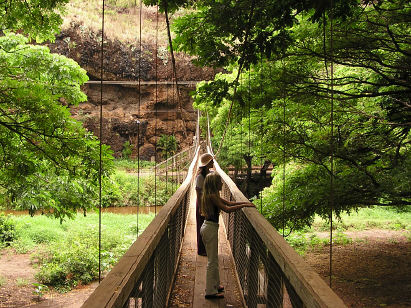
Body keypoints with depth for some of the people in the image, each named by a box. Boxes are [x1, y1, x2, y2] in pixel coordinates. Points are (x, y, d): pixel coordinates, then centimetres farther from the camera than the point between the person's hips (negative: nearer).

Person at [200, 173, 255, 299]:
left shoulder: (214, 196, 12)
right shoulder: (212, 196, -19)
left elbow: (229, 203, 14)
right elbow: (227, 209, -26)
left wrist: (245, 202, 3)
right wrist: (244, 205, -20)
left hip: (208, 227, 10)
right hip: (210, 228, -10)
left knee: (213, 259, 21)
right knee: (212, 260, -3)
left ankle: (215, 285, 33)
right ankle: (210, 291, 5)